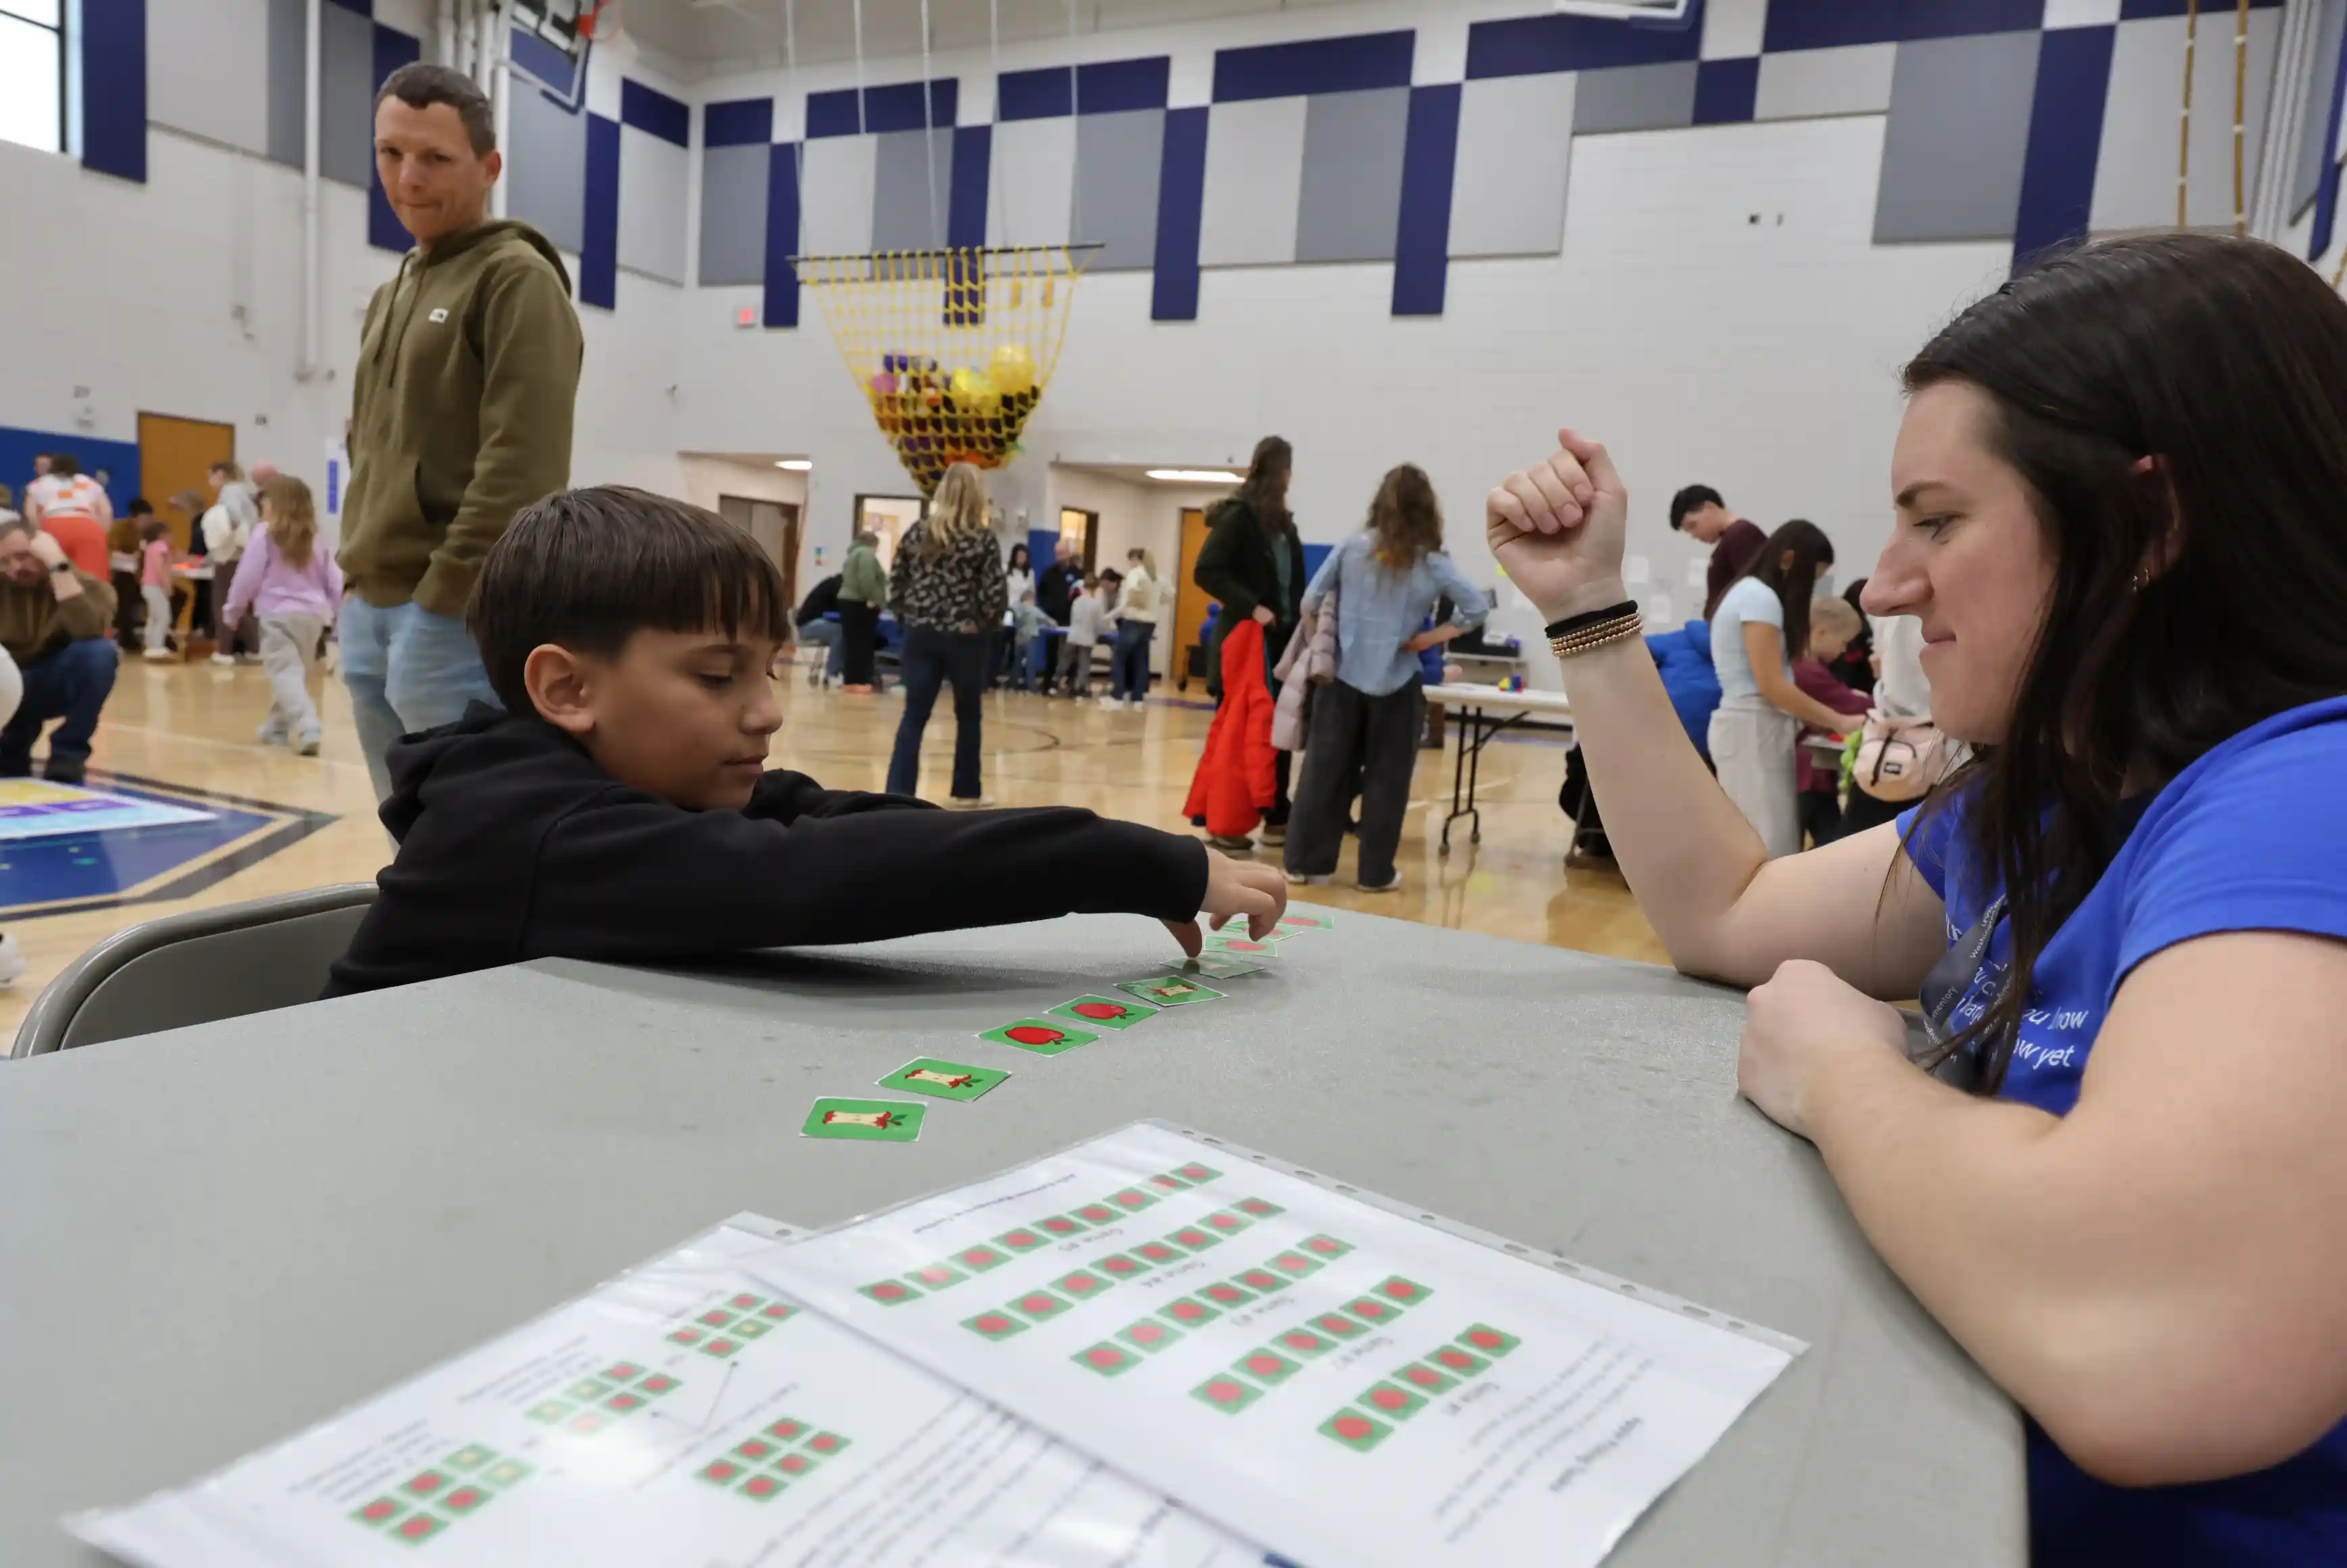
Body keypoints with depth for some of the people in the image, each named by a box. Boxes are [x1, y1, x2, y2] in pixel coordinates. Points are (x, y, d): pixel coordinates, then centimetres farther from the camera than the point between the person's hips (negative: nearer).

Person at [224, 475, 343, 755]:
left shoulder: (266, 535, -5)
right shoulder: (314, 539, 12)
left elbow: (248, 576, -3)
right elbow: (334, 580, 13)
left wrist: (234, 611, 9)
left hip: (279, 615, -6)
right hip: (312, 615, 6)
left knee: (286, 674, -11)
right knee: (297, 672, 19)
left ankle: (308, 729, -28)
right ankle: (279, 727, 30)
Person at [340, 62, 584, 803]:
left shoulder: (518, 279, -6)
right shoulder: (390, 296, 21)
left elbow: (522, 465, -17)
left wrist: (445, 594, -19)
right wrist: (358, 581, 13)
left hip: (457, 616, -8)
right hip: (368, 611, 8)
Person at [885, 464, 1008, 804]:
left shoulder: (916, 533, 4)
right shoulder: (984, 539, -7)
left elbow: (895, 585, 5)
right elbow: (994, 594, -11)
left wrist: (909, 619, 14)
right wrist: (986, 627, 4)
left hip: (921, 635, 3)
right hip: (966, 638, -3)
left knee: (914, 716, 4)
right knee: (968, 716, 14)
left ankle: (898, 792, -5)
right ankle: (966, 791, 26)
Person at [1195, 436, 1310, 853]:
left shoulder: (1281, 520, 13)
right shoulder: (1238, 514, -9)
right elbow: (1206, 571, -16)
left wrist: (1301, 614, 2)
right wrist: (1251, 606, -21)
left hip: (1281, 641, 7)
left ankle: (1276, 820, 18)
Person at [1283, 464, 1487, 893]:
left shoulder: (1352, 548, -2)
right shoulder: (1433, 564, -6)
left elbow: (1310, 603, 0)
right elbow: (1478, 606, -9)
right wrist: (1436, 635, -3)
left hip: (1343, 676, 2)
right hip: (1396, 685, -1)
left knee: (1325, 770, 8)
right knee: (1386, 778, 8)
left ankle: (1305, 861, 13)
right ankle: (1376, 872, 13)